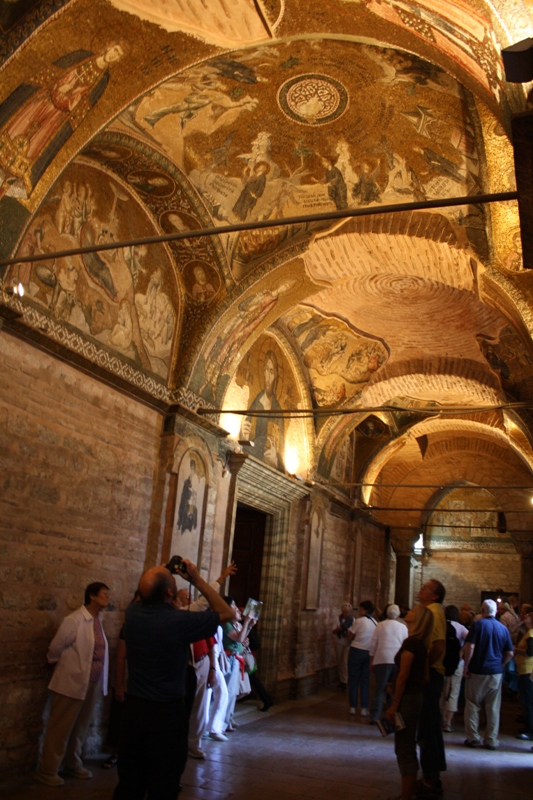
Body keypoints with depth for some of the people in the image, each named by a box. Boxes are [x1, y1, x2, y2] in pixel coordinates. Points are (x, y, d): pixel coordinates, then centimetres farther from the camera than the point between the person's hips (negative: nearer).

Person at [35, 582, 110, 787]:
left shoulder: (98, 619, 4)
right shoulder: (74, 620, -18)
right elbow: (55, 647, -10)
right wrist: (62, 665, 6)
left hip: (93, 683, 7)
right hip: (73, 682, -7)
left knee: (80, 727, 18)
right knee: (60, 728, 5)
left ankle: (73, 765, 32)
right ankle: (47, 771, 18)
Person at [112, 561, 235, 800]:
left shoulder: (133, 613, -6)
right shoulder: (180, 621, -21)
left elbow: (147, 597, 21)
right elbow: (227, 614, -7)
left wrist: (160, 575, 7)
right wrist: (198, 580, -7)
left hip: (133, 707, 5)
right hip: (166, 712, -5)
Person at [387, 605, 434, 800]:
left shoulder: (411, 642, -19)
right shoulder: (422, 643, 8)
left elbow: (403, 675, -21)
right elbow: (424, 674, 14)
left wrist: (394, 704, -18)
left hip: (407, 698, -9)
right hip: (417, 696, 9)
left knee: (404, 748, 0)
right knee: (409, 746, 18)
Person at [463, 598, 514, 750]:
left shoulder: (478, 624, -9)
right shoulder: (503, 628, 2)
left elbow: (470, 647, -17)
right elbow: (509, 654, 3)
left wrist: (466, 666, -7)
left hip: (477, 671, -3)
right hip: (496, 673, 3)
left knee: (472, 705, 8)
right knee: (493, 708, 10)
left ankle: (473, 738, 11)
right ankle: (492, 740, 13)